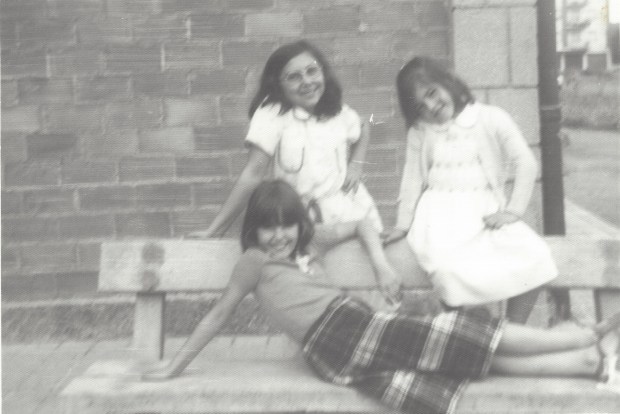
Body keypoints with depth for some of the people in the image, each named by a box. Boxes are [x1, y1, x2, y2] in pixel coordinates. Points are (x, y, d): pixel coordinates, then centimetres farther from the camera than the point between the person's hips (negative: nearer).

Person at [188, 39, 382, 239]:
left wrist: (356, 165, 4)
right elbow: (253, 174, -15)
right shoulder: (271, 113, -12)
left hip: (353, 213, 3)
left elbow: (362, 132, 23)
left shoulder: (339, 112, 2)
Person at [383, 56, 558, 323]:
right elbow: (413, 178, 11)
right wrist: (403, 223, 2)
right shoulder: (419, 132, 11)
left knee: (534, 256, -24)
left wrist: (513, 210, -9)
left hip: (486, 210, 1)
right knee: (447, 266, -34)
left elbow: (525, 164, 1)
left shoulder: (491, 119, 3)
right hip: (440, 211, 0)